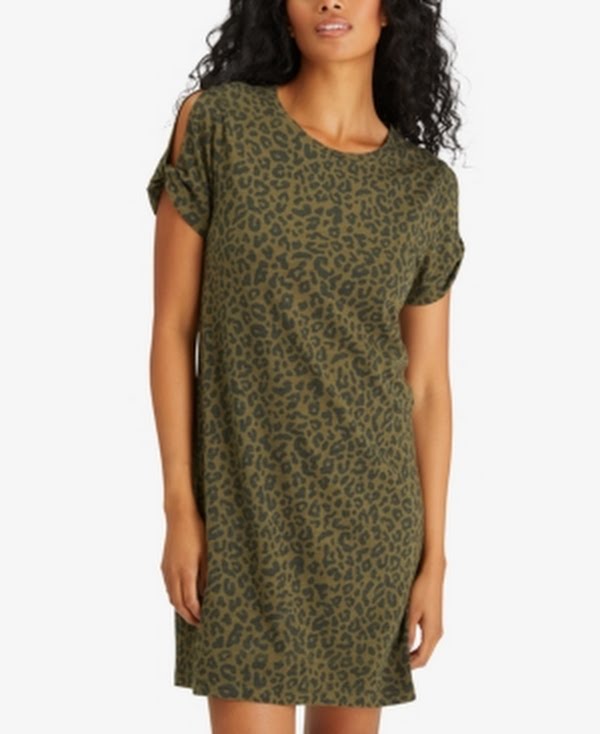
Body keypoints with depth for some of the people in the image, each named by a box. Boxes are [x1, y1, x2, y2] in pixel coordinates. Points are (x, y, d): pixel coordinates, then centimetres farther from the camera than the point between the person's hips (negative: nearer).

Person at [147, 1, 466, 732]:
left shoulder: (426, 185, 1)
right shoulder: (215, 124, -6)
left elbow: (427, 384, 4)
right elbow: (173, 325, -5)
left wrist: (433, 557, 2)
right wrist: (180, 507, -9)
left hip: (371, 506, 3)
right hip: (246, 500, -2)